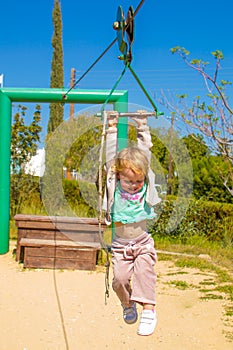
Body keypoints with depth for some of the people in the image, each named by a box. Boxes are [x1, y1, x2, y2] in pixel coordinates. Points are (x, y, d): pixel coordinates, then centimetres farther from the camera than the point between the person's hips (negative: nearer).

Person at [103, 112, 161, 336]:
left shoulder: (146, 185, -4)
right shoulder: (114, 186, -7)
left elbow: (145, 152, 0)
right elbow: (110, 157, -5)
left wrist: (143, 128, 1)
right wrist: (112, 129, -4)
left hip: (143, 242, 0)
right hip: (121, 244, 0)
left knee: (144, 270, -19)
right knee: (120, 277, -9)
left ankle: (149, 310, -10)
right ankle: (128, 305, 19)